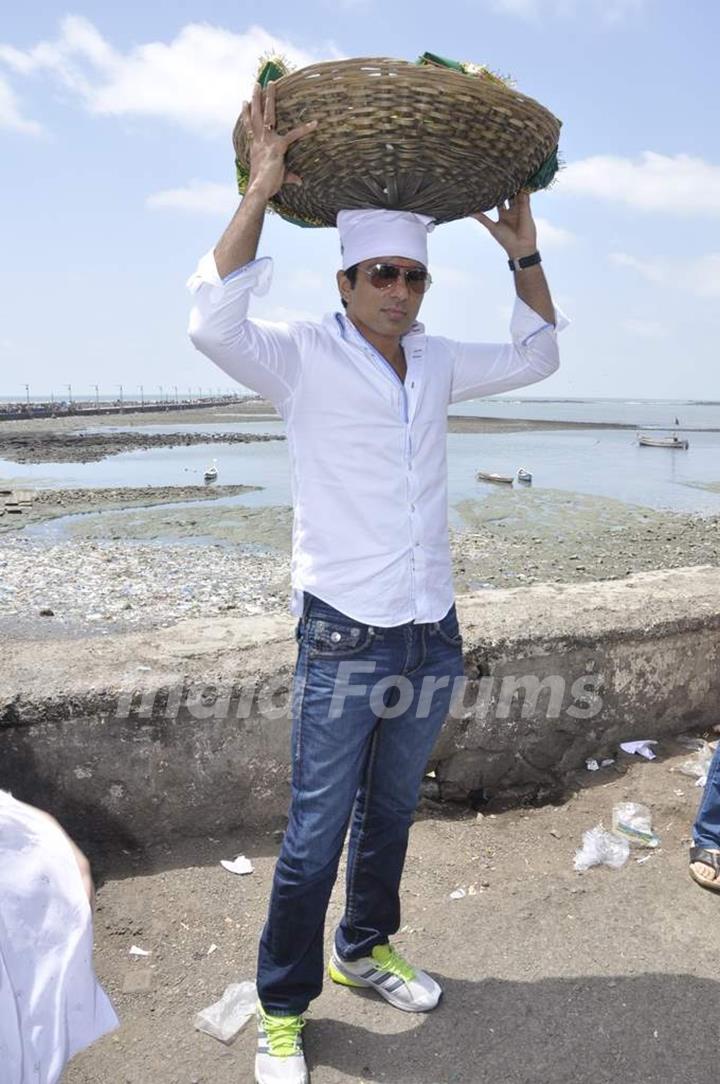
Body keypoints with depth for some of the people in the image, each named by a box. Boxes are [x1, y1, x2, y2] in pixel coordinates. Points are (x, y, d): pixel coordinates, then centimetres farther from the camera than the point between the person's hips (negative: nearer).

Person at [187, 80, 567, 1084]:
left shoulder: (435, 364, 10)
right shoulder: (306, 358, -6)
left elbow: (536, 356, 21)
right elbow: (214, 322, -24)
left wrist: (524, 253, 10)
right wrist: (262, 189, -22)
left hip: (432, 633, 6)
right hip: (346, 636, -5)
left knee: (391, 812, 20)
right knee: (316, 834, 2)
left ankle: (365, 951, 42)